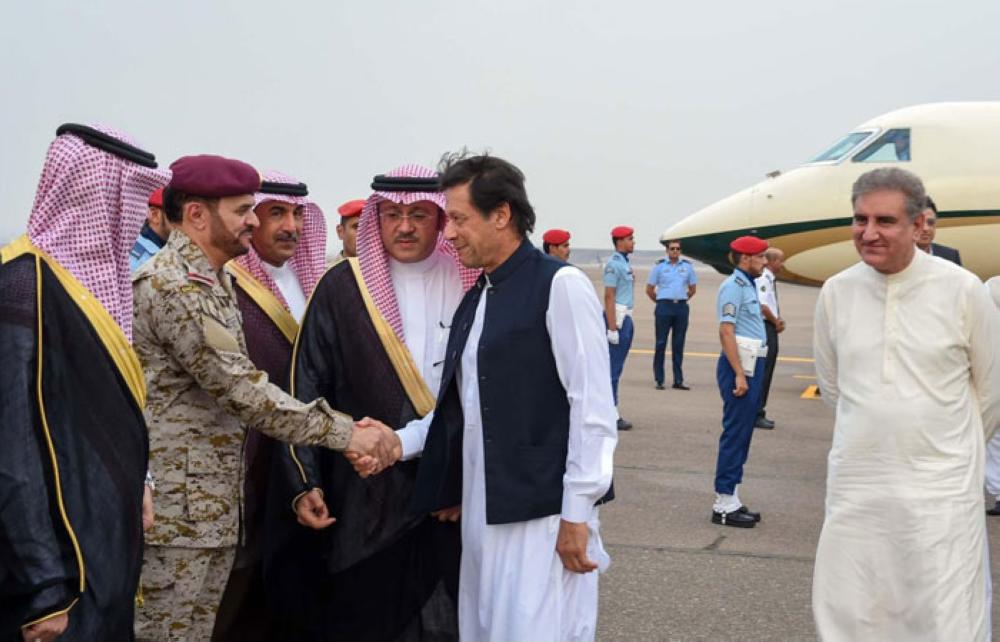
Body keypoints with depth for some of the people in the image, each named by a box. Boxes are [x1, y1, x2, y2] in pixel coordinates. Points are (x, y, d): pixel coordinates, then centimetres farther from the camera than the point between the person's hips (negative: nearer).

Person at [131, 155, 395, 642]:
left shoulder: (211, 282, 15)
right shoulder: (174, 287, -17)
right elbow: (243, 390, -22)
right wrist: (344, 433, -19)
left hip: (212, 508, 10)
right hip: (177, 511, -9)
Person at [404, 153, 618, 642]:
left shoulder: (561, 285, -10)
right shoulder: (474, 299, 13)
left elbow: (593, 406, -13)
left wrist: (576, 513, -15)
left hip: (544, 514, -7)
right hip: (481, 513, 8)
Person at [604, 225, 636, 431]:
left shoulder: (626, 263, 16)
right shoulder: (613, 264, -13)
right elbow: (609, 296, -18)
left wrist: (626, 322, 17)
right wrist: (612, 328, -22)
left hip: (626, 317, 10)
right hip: (617, 317, -10)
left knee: (616, 366, 12)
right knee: (613, 367, -7)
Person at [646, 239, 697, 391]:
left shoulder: (687, 266, 9)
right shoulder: (659, 266, 2)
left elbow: (693, 288, 18)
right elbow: (649, 289, 6)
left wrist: (681, 300, 12)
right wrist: (659, 302, 8)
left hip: (681, 307, 2)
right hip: (664, 307, -2)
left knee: (678, 344, 5)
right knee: (661, 344, -2)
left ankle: (678, 380, 9)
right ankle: (659, 380, 2)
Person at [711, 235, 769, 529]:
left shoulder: (748, 285, 17)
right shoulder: (733, 286, -12)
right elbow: (726, 331, -19)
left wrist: (750, 372, 17)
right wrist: (739, 374, -22)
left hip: (752, 365, 10)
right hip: (739, 365, -10)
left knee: (742, 434, 12)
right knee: (735, 433, -6)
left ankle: (732, 500, 19)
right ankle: (724, 505, -1)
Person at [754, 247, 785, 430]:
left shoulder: (771, 280, 15)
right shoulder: (763, 279, -15)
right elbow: (763, 307, -23)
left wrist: (779, 320, 7)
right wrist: (777, 322, -10)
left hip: (772, 328, 10)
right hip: (765, 328, -10)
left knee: (767, 372, 13)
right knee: (763, 372, -7)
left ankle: (759, 412, 20)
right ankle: (757, 414, -2)